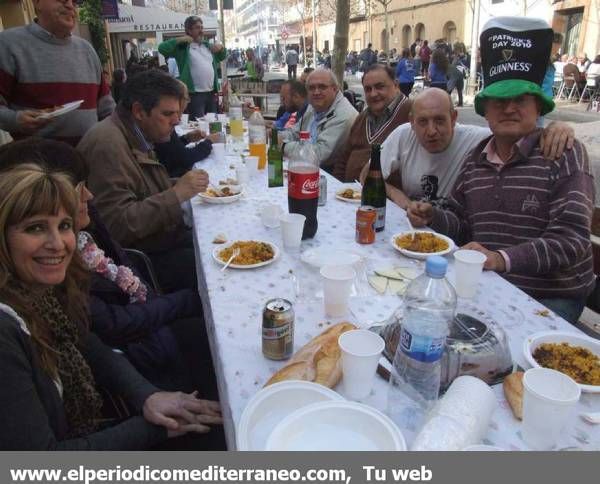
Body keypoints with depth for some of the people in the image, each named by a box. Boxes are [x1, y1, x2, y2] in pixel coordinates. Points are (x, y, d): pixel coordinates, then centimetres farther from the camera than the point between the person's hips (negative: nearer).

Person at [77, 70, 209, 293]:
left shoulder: (137, 138, 11)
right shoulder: (108, 145, -20)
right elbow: (117, 226, -27)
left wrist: (180, 186, 5)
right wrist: (177, 194, -27)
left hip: (167, 237, 10)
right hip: (144, 257, -10)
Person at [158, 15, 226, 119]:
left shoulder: (207, 45, 18)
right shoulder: (182, 46, -1)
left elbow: (222, 57, 31)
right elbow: (162, 48, -12)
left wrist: (221, 47, 9)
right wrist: (179, 39, -14)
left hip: (212, 93, 7)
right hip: (194, 94, -6)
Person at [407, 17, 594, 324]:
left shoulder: (565, 154, -7)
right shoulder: (476, 159, 8)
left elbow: (570, 238, -16)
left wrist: (501, 259, -29)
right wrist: (432, 217, -6)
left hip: (550, 297, -4)